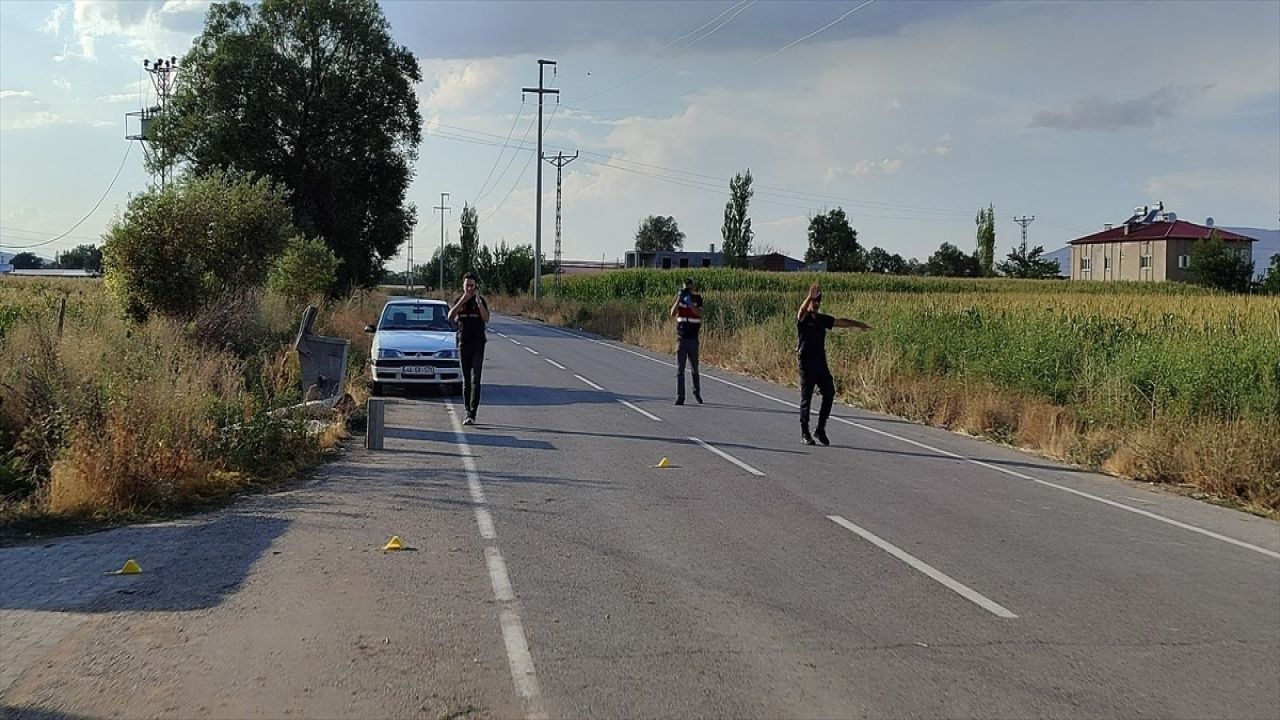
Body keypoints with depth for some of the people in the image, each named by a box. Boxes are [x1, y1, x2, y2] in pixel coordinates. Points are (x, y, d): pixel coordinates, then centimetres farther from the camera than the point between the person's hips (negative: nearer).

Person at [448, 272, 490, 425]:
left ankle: (472, 414, -16)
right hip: (463, 344, 3)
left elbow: (486, 319, -14)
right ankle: (468, 412, 13)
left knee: (475, 379, -11)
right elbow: (450, 317, -10)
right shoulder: (459, 301, 6)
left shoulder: (481, 300, 0)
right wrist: (462, 300, -19)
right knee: (466, 380, 6)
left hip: (478, 345, -3)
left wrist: (478, 302, -24)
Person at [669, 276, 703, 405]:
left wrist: (689, 303, -29)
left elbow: (699, 314, -16)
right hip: (681, 339, 0)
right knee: (680, 369, -6)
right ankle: (680, 398, -6)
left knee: (694, 369, 12)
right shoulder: (679, 298, 2)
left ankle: (697, 392, 33)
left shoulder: (698, 298, 0)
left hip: (693, 339, 0)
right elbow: (672, 313, -13)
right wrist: (679, 299, -22)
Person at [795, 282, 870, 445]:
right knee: (806, 398, -2)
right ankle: (805, 434, 6)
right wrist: (810, 297, -45)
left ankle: (820, 429, 10)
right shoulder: (803, 318, -5)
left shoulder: (822, 319, 13)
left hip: (821, 362, 6)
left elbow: (840, 322, 26)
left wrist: (858, 324, 34)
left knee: (829, 393, -1)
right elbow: (802, 311, -28)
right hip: (806, 363, -6)